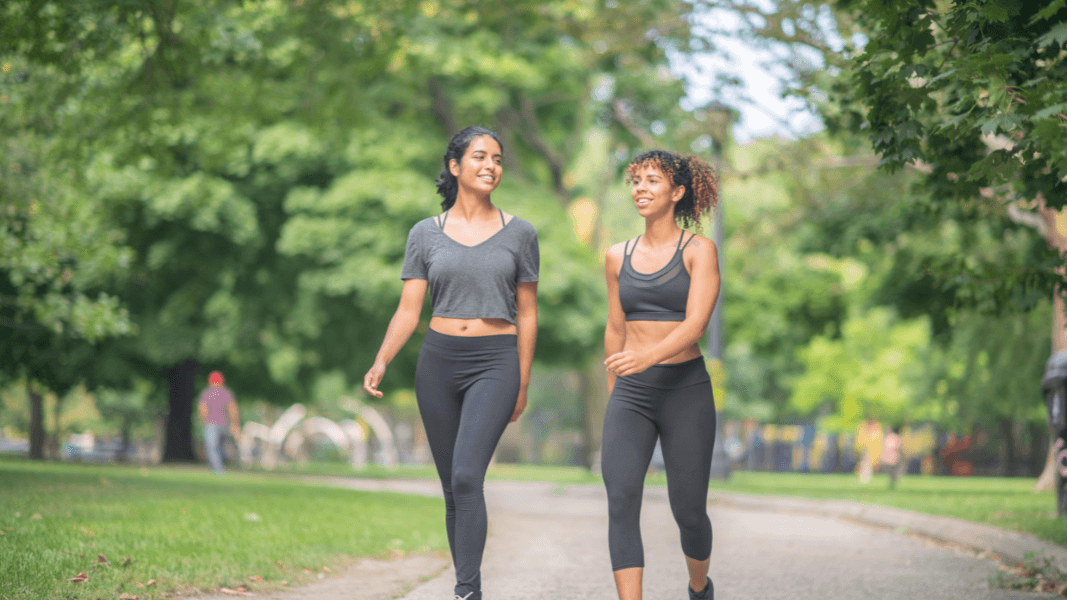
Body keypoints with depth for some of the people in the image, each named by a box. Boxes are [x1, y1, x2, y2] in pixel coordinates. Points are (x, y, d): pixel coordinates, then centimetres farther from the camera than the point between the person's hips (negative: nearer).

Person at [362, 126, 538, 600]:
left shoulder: (519, 233, 4)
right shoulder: (425, 234, 6)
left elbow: (527, 313, 8)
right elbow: (408, 311, 3)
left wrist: (522, 385, 7)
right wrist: (381, 362, -13)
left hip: (494, 364, -2)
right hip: (438, 363, 3)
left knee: (467, 476, -20)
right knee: (453, 488, 7)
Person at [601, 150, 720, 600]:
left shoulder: (699, 251, -4)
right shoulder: (618, 257, 10)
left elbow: (695, 325, -17)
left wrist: (648, 356, -34)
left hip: (686, 389, -3)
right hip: (631, 394, 3)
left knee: (688, 511, 5)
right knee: (621, 500, -18)